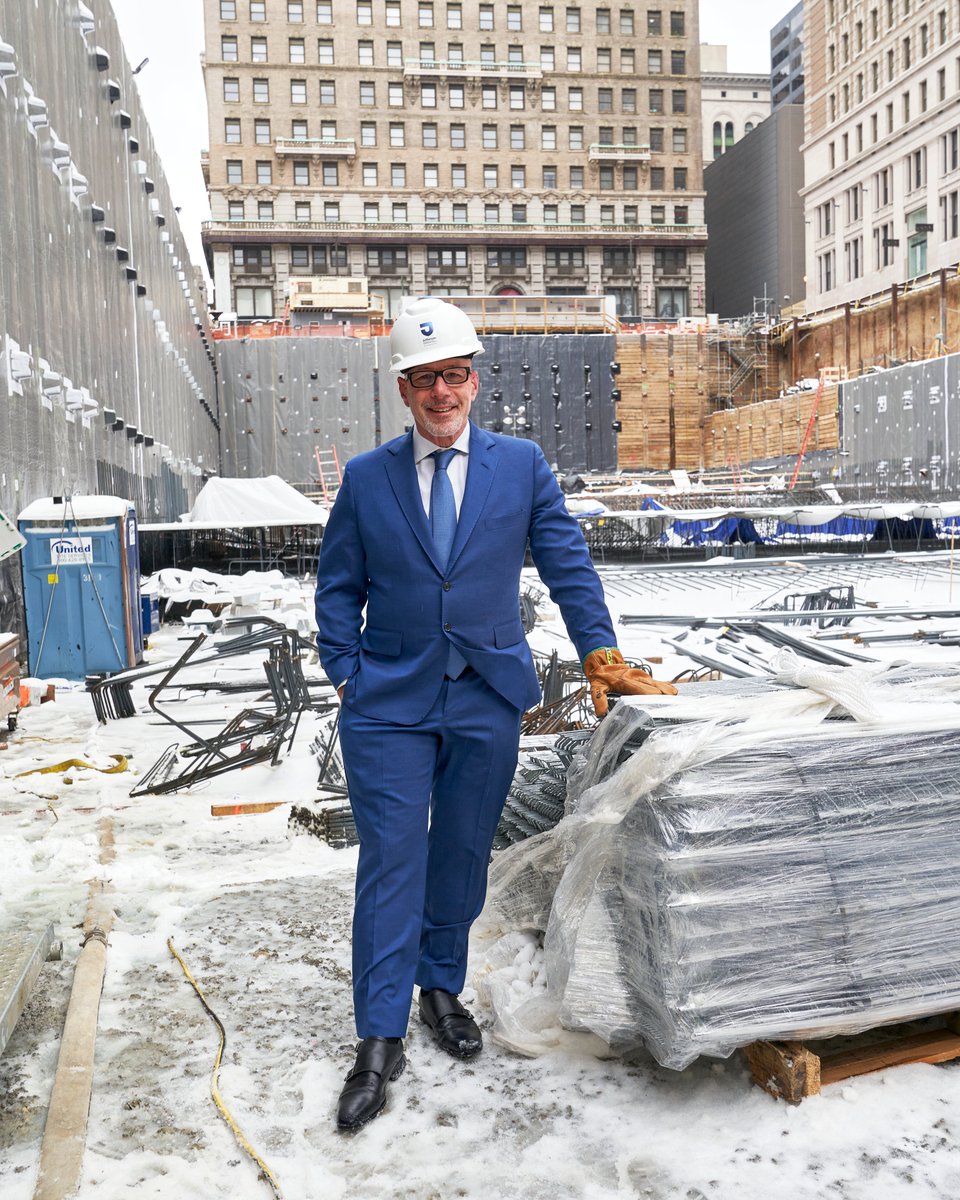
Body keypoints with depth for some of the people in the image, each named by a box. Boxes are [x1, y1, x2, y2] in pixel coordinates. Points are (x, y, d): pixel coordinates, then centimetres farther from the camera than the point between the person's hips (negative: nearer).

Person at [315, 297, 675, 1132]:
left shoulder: (522, 465, 3)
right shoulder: (366, 478, 2)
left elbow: (568, 565, 4)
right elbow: (338, 587, 7)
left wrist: (601, 656, -3)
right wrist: (348, 676, -2)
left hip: (488, 700, 1)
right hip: (390, 704, -1)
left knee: (462, 856, 13)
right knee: (391, 862, 0)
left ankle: (443, 988, 35)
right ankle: (381, 1040, 11)